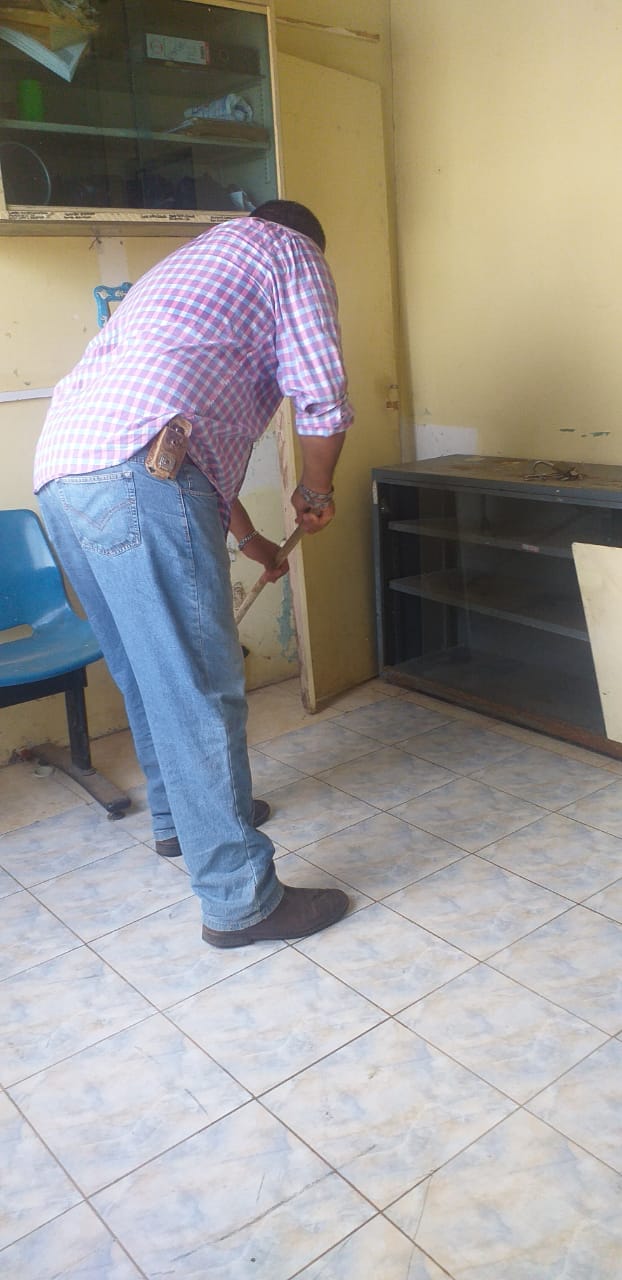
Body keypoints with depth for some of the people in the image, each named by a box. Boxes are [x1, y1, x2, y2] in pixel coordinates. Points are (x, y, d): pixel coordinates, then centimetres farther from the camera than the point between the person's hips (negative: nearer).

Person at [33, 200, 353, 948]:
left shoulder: (192, 262, 40)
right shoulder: (290, 252, 16)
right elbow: (321, 395, 2)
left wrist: (245, 536, 46)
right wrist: (315, 490, 21)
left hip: (60, 470, 9)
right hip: (137, 472, -9)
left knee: (148, 670, 21)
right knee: (199, 687, -6)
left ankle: (178, 816, 38)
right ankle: (240, 898, 3)